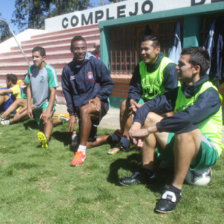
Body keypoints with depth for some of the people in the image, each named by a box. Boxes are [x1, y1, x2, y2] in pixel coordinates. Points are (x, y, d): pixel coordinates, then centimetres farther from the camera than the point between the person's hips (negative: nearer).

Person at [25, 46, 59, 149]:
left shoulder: (50, 70, -20)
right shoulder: (31, 69, -4)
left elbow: (53, 91, -23)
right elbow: (29, 88, 3)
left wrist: (48, 110, -29)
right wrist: (29, 106, -1)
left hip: (47, 101, -7)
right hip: (36, 103, 7)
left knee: (47, 118, -35)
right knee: (41, 125, 20)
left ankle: (45, 139, -56)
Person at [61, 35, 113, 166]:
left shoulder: (95, 63, -7)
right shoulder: (68, 69, 4)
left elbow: (109, 84, -2)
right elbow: (67, 93, 9)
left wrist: (99, 97, -17)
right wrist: (72, 114, 3)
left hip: (98, 104, -5)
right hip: (80, 109, 5)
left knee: (84, 110, -39)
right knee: (75, 144, 2)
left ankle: (82, 152, -29)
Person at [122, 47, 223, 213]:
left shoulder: (209, 94, -20)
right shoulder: (180, 91, 3)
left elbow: (187, 118, -38)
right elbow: (150, 105, -7)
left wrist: (148, 130, -38)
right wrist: (136, 125, -27)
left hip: (207, 151, -7)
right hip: (180, 147, 7)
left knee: (185, 129, -38)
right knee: (149, 117, -4)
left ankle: (176, 189, -25)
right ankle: (147, 173, -2)